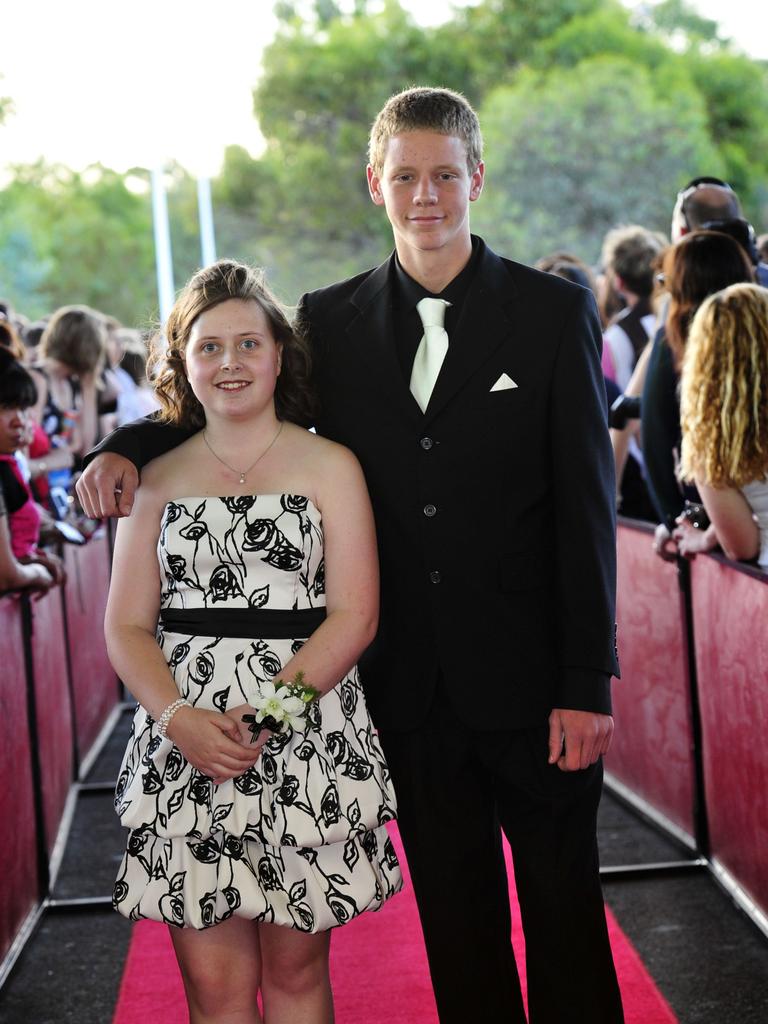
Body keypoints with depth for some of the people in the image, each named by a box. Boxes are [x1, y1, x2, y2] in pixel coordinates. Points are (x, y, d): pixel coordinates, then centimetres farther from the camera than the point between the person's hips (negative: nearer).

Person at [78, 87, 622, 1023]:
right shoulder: (331, 321, 4)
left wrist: (588, 683, -10)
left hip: (530, 673, -2)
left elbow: (586, 504, -6)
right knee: (454, 911, 14)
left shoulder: (555, 312, -3)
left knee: (562, 895, 9)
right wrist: (127, 447, -3)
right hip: (413, 682, 3)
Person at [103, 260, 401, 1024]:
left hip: (307, 750, -1)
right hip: (185, 750, 2)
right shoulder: (157, 479, 11)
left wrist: (270, 711, -15)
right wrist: (179, 718, -11)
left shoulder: (329, 467, 4)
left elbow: (354, 616, -3)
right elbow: (127, 626, 7)